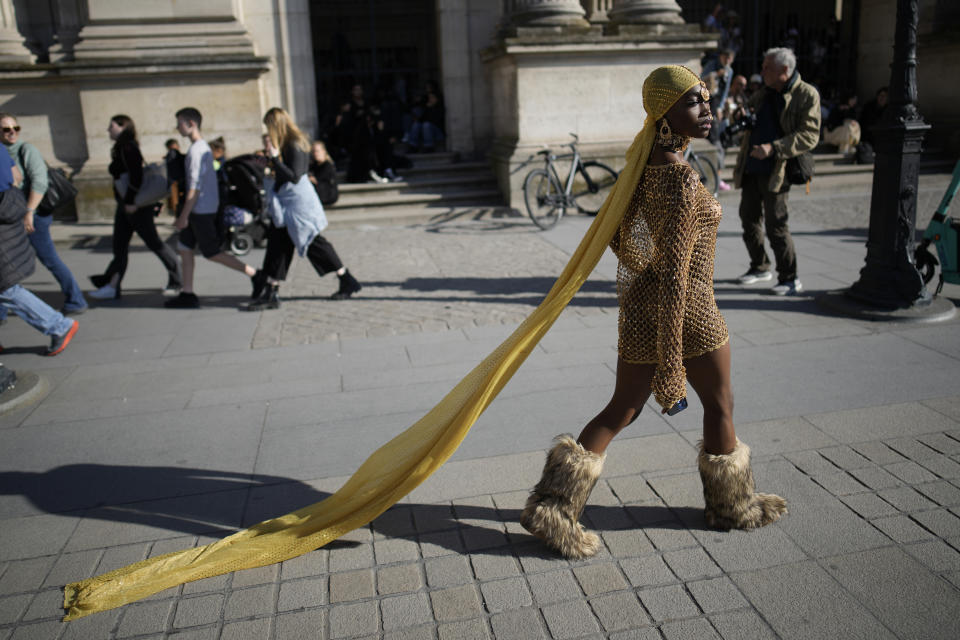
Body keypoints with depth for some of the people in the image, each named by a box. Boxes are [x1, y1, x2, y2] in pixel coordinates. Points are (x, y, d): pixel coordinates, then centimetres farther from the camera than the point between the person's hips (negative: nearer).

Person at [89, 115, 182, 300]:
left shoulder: (128, 149, -14)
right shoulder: (122, 149, 17)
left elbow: (136, 176, -24)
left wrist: (131, 201, -25)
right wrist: (153, 201, 17)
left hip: (136, 206, -10)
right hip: (125, 205, 10)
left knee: (153, 242, -1)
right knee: (119, 245, 4)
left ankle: (177, 279, 12)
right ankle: (112, 287, 1)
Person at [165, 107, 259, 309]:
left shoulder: (196, 150, -17)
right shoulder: (204, 147, 14)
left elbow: (195, 186, -21)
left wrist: (183, 216, -19)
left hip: (202, 210, -10)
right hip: (201, 210, 10)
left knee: (212, 253, -3)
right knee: (184, 248, 11)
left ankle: (254, 274, 1)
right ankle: (187, 295, 15)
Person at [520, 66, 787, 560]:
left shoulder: (647, 161, 4)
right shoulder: (680, 179, -23)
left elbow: (616, 232, 13)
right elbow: (674, 273, -25)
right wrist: (670, 365, -23)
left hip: (642, 303, 8)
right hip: (686, 310, -8)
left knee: (620, 412, 13)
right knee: (719, 404, 16)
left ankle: (554, 507, 13)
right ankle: (733, 505, 37)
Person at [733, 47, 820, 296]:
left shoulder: (807, 95, -5)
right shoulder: (761, 95, 15)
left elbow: (810, 136, -14)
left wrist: (773, 148, -24)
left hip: (776, 171, -7)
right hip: (751, 168, 7)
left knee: (775, 225, -10)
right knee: (749, 219, 12)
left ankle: (790, 279, 2)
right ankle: (760, 267, 31)